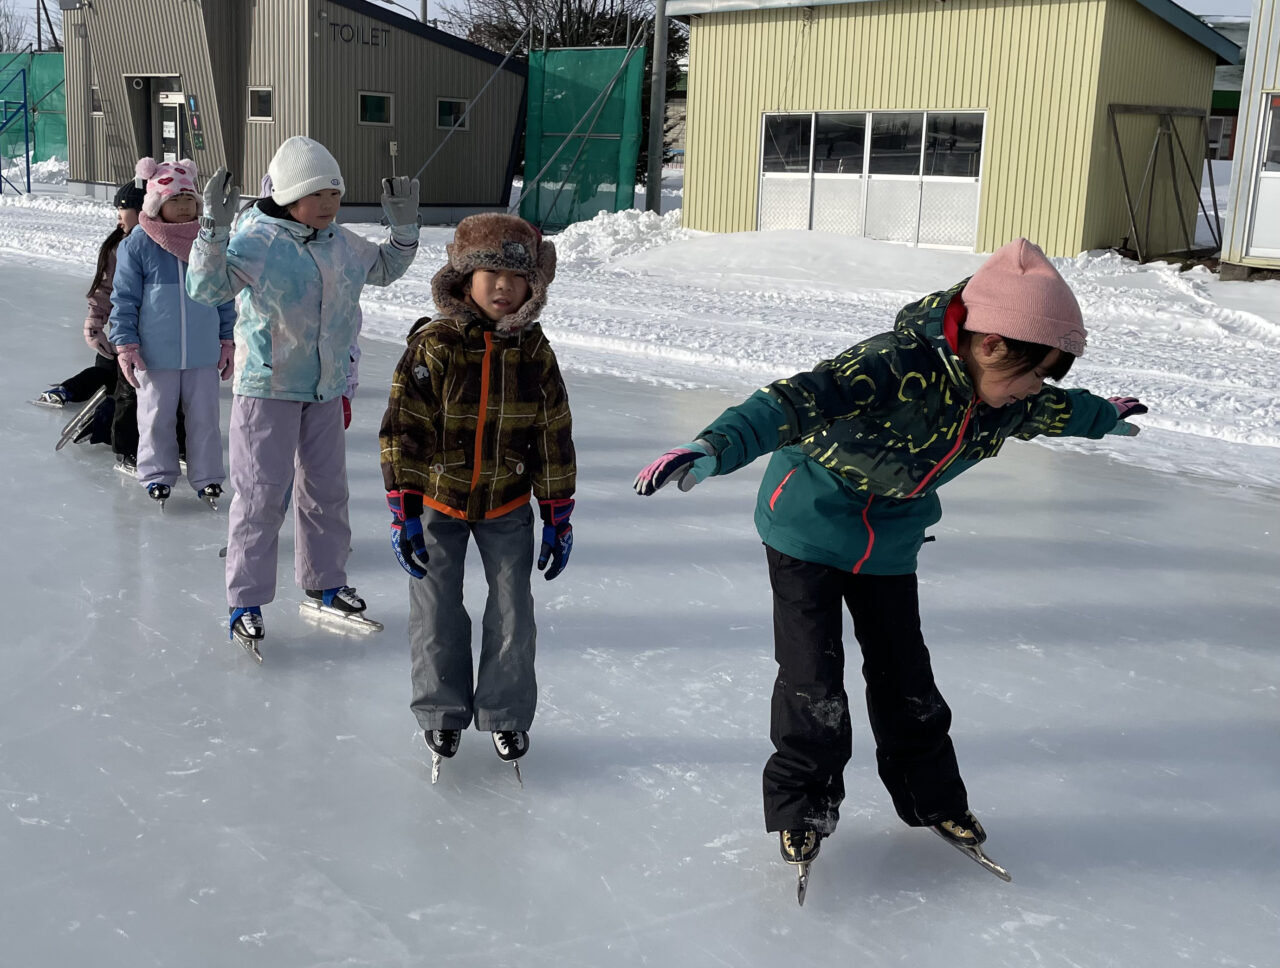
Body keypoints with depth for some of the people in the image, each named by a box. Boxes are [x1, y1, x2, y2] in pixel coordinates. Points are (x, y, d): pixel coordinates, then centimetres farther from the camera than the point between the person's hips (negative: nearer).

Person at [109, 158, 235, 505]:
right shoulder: (137, 244, -7)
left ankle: (207, 476, 22)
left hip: (204, 355, 2)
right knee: (157, 418, 10)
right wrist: (125, 346, -7)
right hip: (155, 355, -2)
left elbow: (225, 297, 8)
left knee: (204, 418, 9)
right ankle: (157, 475, 27)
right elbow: (124, 299, -3)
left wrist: (227, 342, 8)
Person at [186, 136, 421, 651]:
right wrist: (214, 228, -33)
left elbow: (385, 269, 23)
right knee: (262, 494, -4)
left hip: (327, 388, 6)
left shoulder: (343, 243, 6)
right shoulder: (256, 241, -14)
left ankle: (324, 579, 33)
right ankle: (245, 600, 7)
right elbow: (205, 287, -23)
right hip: (267, 387, -6)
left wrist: (404, 226, 11)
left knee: (327, 489, 16)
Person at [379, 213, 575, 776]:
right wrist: (403, 514, -13)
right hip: (438, 503, -2)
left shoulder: (534, 353, -6)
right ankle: (442, 713, 25)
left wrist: (558, 519, 1)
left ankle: (506, 715, 23)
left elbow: (554, 439, 1)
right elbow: (401, 431, -11)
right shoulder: (433, 346, -14)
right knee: (436, 614, 5)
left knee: (512, 613, 4)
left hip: (507, 507, 2)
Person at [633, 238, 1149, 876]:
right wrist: (715, 448, -60)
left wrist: (1104, 416, 36)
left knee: (905, 678, 13)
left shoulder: (1006, 403, -8)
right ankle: (800, 804, 19)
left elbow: (1052, 411, 17)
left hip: (889, 548, 6)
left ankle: (932, 798, 35)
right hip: (808, 528, -6)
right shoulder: (900, 366, -34)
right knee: (814, 681, -5)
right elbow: (798, 402, -45)